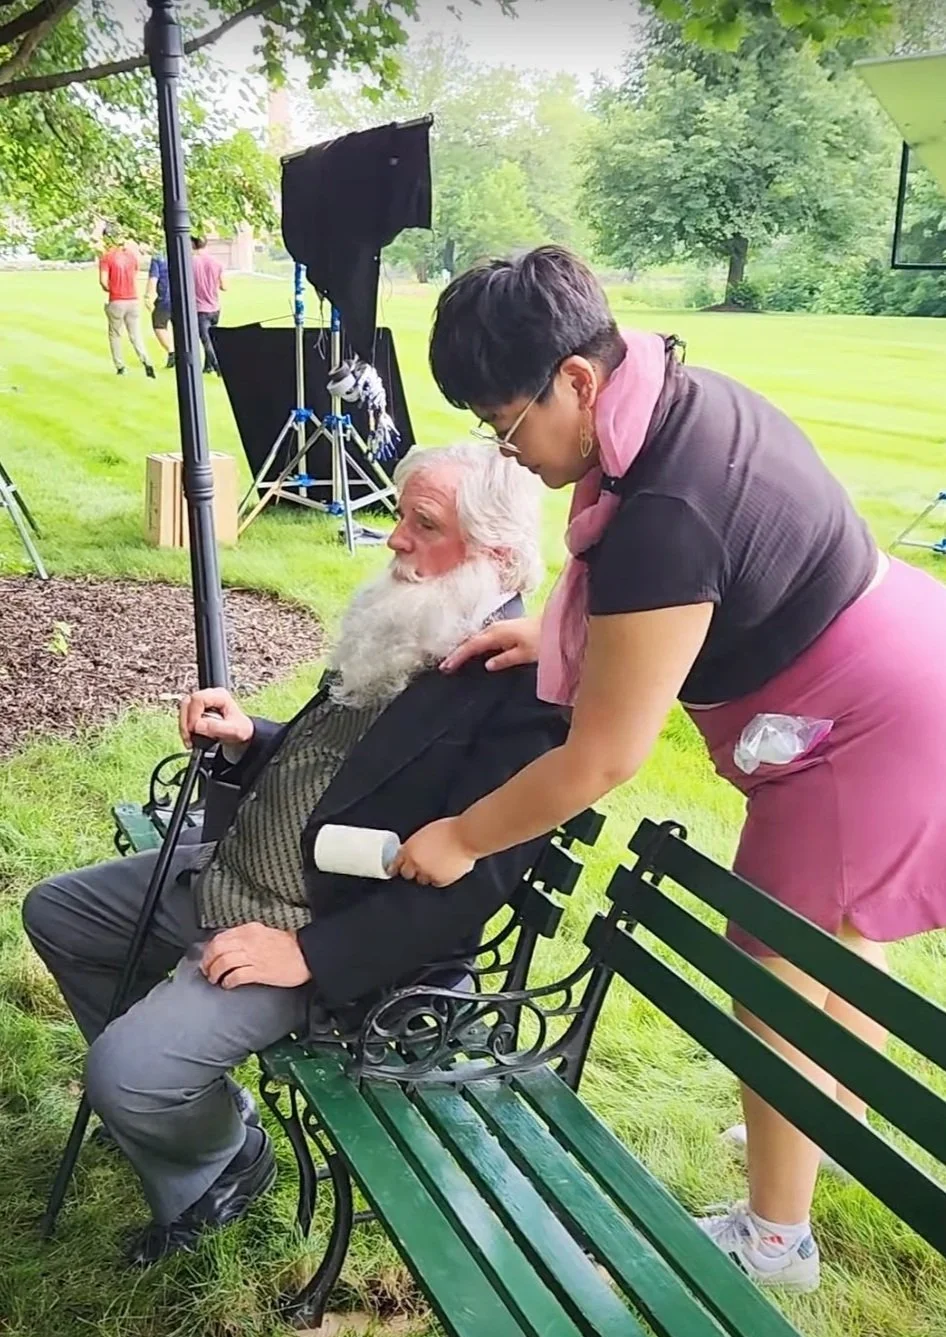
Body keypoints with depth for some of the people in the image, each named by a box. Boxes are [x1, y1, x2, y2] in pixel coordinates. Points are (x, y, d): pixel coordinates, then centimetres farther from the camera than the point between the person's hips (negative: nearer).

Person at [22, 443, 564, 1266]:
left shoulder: (526, 683, -22)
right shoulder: (406, 627, 6)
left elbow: (474, 881, -26)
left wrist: (310, 953, -25)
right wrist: (247, 740, -2)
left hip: (326, 938, -10)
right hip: (232, 871, 10)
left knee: (124, 1071, -22)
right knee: (53, 912, 19)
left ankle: (231, 1155, 15)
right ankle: (178, 1103, 31)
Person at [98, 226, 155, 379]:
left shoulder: (106, 257, -10)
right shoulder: (132, 253, 5)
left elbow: (103, 281, -15)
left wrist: (108, 289, 1)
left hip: (116, 301, -4)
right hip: (133, 299, 4)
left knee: (115, 335, 13)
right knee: (135, 335, 6)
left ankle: (120, 366, 14)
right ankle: (146, 362, -16)